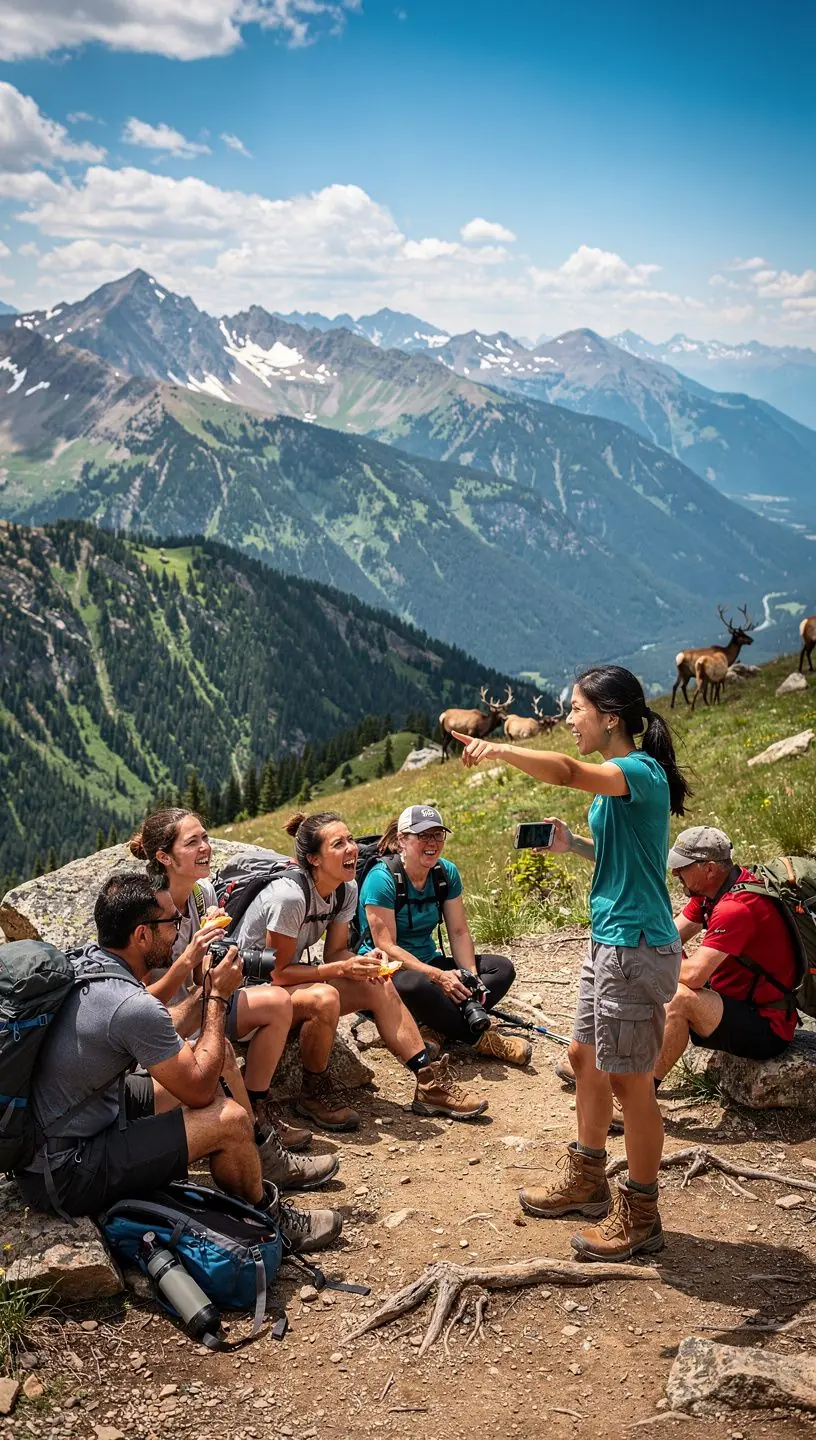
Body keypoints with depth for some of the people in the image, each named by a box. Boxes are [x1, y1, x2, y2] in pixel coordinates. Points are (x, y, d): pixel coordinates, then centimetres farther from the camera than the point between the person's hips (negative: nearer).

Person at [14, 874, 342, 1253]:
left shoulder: (81, 961, -1)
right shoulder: (132, 1006, -28)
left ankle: (262, 1158, 30)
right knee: (229, 1120, -10)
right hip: (62, 1177, -10)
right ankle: (268, 1220, 15)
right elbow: (199, 1090, -14)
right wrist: (218, 997, -7)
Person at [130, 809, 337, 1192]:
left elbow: (200, 982, 4)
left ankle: (255, 1117, 5)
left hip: (189, 1010, 8)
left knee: (277, 1002, -4)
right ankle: (260, 1153, -20)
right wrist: (187, 958, -35)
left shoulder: (203, 891, -1)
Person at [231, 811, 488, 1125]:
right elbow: (277, 971, -25)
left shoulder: (346, 890, -4)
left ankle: (430, 1084, -4)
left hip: (293, 976, 8)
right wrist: (343, 969, -29)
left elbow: (335, 951, 3)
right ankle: (314, 1095, -13)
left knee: (380, 987, -9)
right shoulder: (290, 895, -29)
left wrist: (362, 962, -19)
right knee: (324, 998, -36)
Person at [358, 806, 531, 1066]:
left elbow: (459, 933, 1)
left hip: (428, 962, 8)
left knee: (502, 968, -8)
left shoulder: (446, 873, 1)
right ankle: (482, 1038, -22)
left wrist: (471, 976, -18)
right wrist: (439, 976, -30)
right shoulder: (382, 878, -18)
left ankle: (435, 1030, -27)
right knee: (418, 985, -41)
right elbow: (386, 947, -22)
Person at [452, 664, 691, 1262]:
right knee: (586, 1057, 20)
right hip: (609, 941, 10)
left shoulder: (642, 772, -18)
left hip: (637, 947, -10)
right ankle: (587, 1181, 36)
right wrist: (570, 843, 11)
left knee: (629, 1078, 0)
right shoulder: (615, 778, 12)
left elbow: (567, 771, -38)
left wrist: (498, 749, -41)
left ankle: (640, 1216, 14)